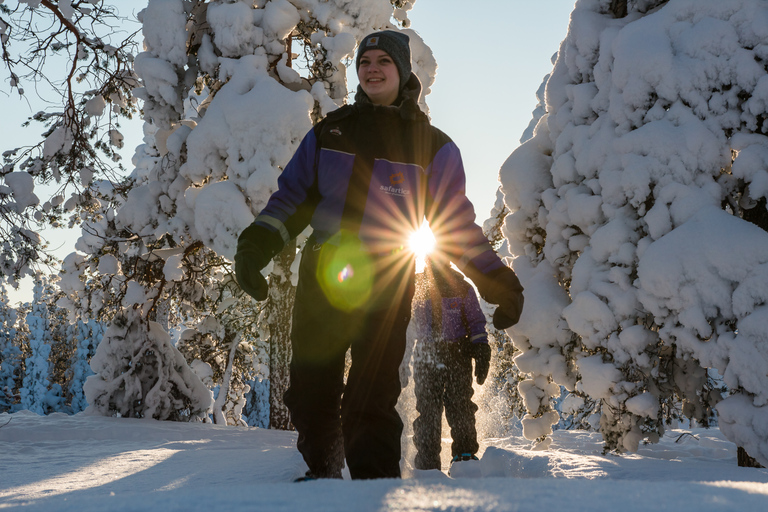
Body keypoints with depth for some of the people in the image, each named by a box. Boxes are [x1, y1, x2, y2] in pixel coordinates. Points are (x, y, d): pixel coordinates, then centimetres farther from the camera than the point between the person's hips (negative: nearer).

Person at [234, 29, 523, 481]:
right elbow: (292, 194, 15)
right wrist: (257, 242, -1)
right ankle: (322, 474, 26)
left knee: (370, 401, -10)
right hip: (321, 278, 3)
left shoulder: (432, 146, 6)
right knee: (310, 393, 7)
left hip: (385, 289, -3)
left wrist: (497, 280, 1)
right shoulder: (330, 132, 13)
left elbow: (458, 224, 8)